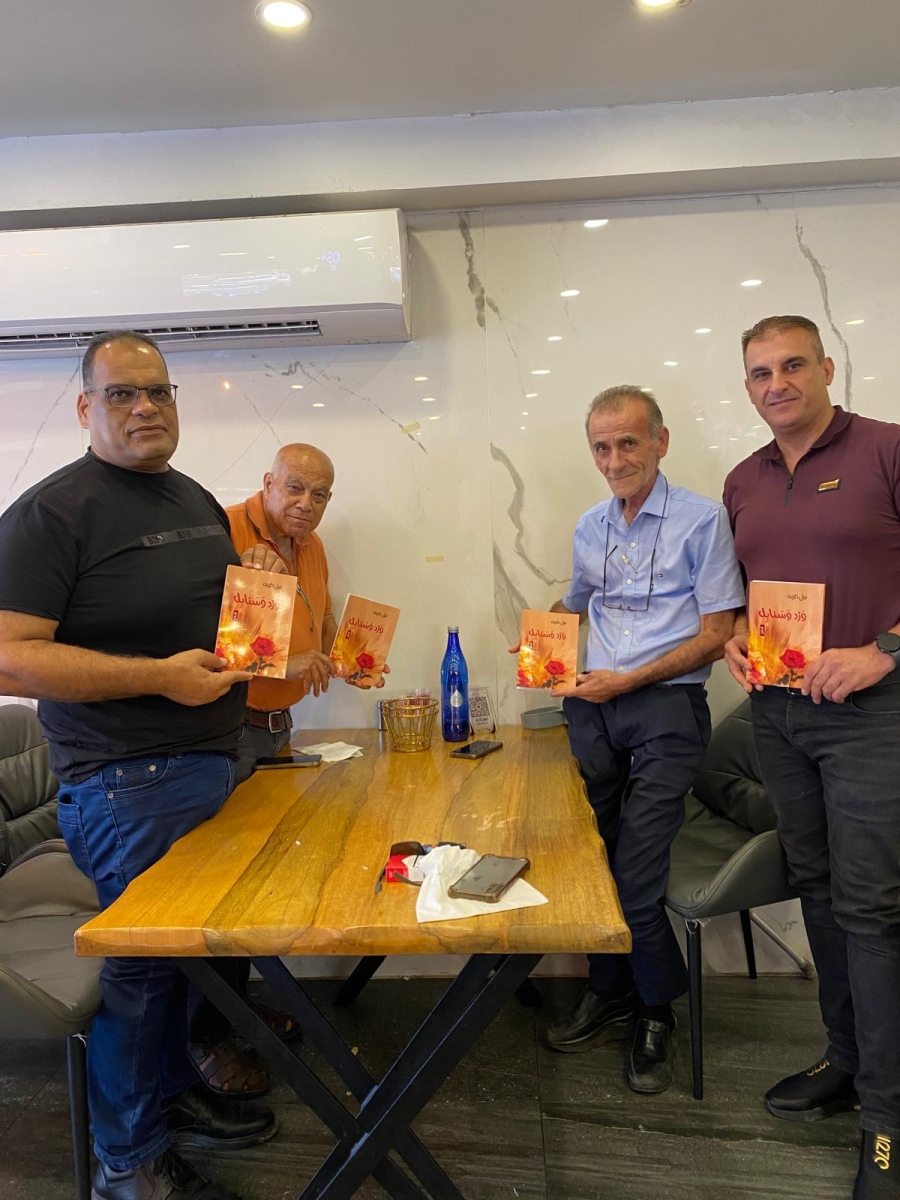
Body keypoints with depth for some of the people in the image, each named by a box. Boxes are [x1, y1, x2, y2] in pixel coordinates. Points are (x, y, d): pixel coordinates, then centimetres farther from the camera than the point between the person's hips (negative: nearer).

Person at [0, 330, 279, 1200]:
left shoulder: (199, 502, 13)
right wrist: (160, 676, -23)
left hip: (210, 763, 7)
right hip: (127, 781, -7)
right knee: (140, 962, 7)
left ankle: (170, 1095, 42)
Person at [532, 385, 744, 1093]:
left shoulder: (702, 519, -4)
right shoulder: (590, 528, 14)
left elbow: (717, 633, -8)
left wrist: (629, 679, -14)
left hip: (664, 707, -5)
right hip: (592, 706, 6)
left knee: (634, 877, -8)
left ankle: (659, 1013, 19)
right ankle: (612, 997, 28)